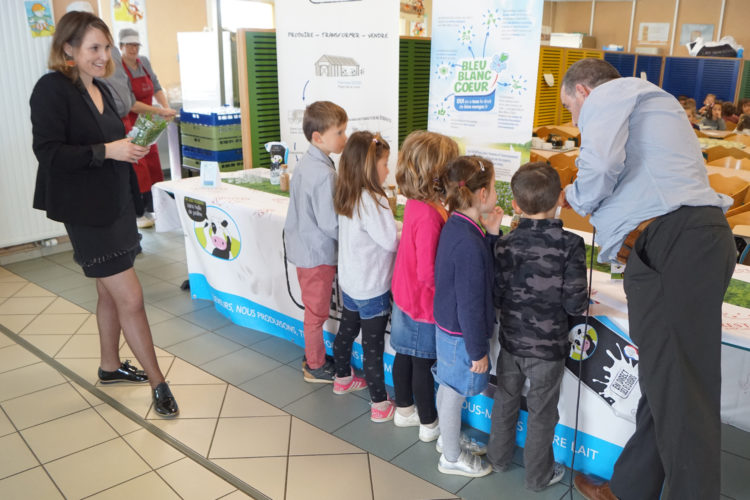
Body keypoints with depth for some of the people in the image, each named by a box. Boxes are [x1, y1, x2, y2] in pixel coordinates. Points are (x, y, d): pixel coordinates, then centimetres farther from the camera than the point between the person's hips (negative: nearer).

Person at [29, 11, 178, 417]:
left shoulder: (100, 90, 12)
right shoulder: (52, 89, -13)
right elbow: (48, 152, -20)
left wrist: (130, 146, 5)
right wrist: (108, 150, -25)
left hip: (116, 204, 8)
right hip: (87, 212, -8)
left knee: (110, 292, 18)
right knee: (131, 297, -6)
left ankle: (110, 366, 35)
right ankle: (157, 382, 6)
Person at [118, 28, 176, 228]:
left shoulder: (144, 62, 5)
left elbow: (156, 88, 4)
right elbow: (130, 104, -20)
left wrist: (167, 107, -14)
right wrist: (159, 112, -23)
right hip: (127, 123, -7)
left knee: (152, 166, 8)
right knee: (137, 169, -7)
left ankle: (149, 210, 17)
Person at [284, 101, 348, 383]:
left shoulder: (305, 164, 4)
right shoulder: (324, 174, -26)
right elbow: (330, 224, -25)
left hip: (304, 248, 9)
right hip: (318, 253, -9)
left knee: (314, 309, 23)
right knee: (317, 312, 8)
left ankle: (313, 355, 38)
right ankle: (316, 367, 24)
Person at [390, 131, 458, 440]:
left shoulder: (415, 203, -4)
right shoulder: (429, 215, -30)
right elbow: (428, 273, -29)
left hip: (405, 296, 8)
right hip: (424, 304, -8)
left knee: (405, 356, 22)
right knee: (424, 364, 10)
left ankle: (404, 411, 42)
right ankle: (429, 425, 30)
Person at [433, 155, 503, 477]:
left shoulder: (455, 226, -2)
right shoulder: (469, 243, -31)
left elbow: (482, 269, 7)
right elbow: (470, 304, -25)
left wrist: (491, 234, -5)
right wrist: (478, 351, -16)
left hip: (448, 326, 9)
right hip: (461, 335, -9)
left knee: (449, 388, 25)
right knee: (455, 393, 11)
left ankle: (447, 438, 47)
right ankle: (452, 457, 32)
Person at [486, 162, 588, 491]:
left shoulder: (505, 244, -11)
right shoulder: (570, 245, -19)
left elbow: (495, 297, -7)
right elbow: (575, 304, -18)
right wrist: (581, 304, 5)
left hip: (511, 340, 3)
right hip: (548, 345, -3)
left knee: (505, 399, 22)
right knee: (542, 412, 14)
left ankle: (498, 456, 42)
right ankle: (538, 475, 31)